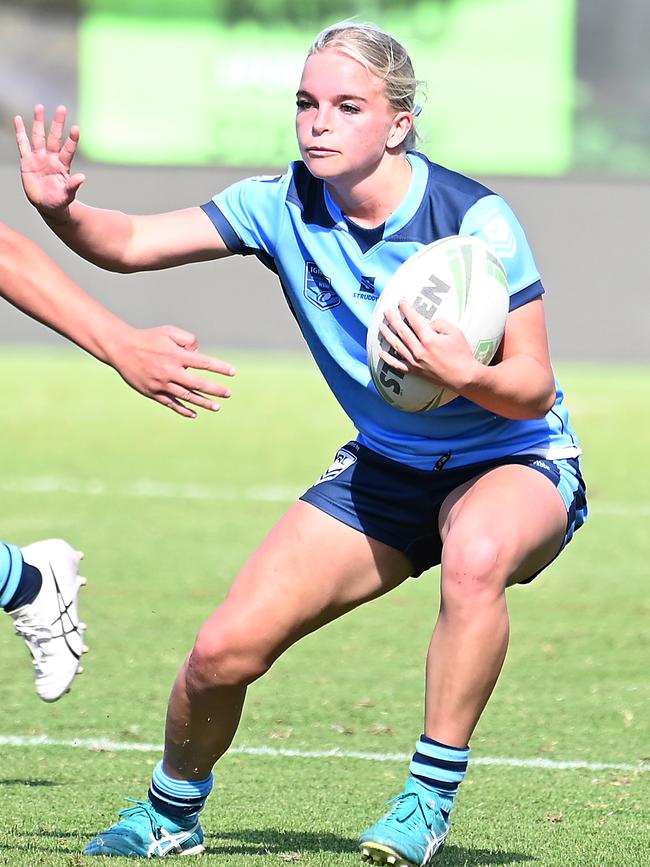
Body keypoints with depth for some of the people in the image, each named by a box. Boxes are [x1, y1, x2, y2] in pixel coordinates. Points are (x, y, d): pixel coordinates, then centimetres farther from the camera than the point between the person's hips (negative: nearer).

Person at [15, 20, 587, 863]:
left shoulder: (474, 220, -24)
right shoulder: (285, 206, -10)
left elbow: (534, 390, -21)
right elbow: (132, 244, -13)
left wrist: (465, 375, -43)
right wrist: (62, 211, -35)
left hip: (517, 463, -4)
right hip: (385, 468, 5)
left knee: (476, 556, -42)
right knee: (223, 652, -7)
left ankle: (430, 797, -27)